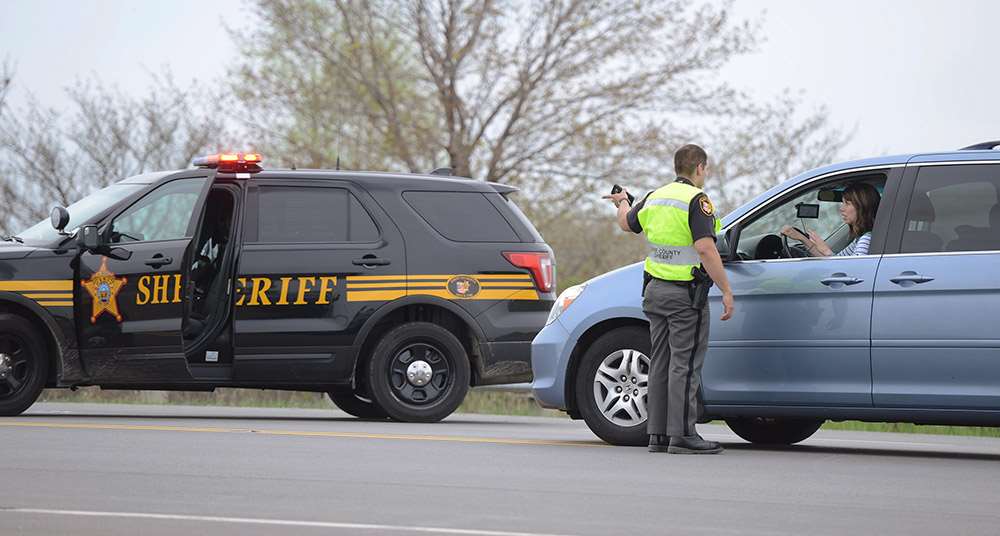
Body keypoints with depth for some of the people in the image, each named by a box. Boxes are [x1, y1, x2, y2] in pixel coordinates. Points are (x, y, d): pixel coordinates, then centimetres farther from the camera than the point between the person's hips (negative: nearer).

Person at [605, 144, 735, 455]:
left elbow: (627, 223, 28)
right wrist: (726, 291, -20)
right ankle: (682, 435, -9)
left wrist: (622, 202, 51)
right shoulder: (696, 200, -13)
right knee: (685, 364, -7)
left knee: (661, 363, 10)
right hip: (686, 293, -8)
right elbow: (705, 248, -22)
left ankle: (657, 434, 11)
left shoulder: (656, 198, 10)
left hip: (655, 289, 8)